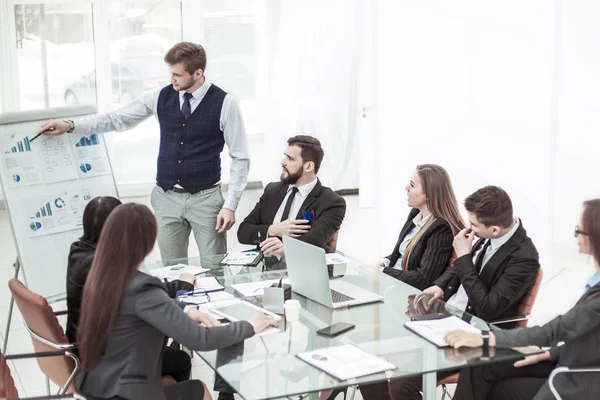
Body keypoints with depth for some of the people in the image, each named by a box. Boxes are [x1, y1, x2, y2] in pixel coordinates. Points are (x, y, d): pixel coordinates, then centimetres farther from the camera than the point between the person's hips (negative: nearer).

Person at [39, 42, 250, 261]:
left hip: (205, 198, -3)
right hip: (166, 197, 3)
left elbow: (240, 158, -6)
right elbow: (117, 119, 8)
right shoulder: (160, 97, 1)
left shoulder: (224, 103, -9)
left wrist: (230, 205, -12)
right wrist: (69, 125, -2)